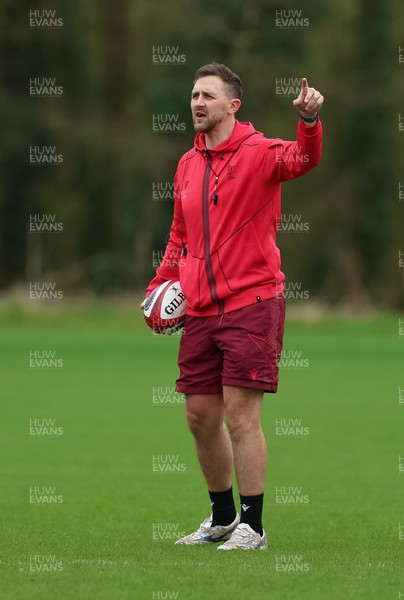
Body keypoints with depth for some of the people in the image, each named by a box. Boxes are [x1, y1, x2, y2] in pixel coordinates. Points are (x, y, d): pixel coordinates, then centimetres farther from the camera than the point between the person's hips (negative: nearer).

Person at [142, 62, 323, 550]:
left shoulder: (258, 153, -6)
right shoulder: (188, 165, 14)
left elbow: (302, 160, -28)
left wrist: (308, 120, -47)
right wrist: (160, 286, 13)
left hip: (251, 302, -7)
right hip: (201, 309, 7)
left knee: (241, 414, -8)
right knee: (200, 415, 9)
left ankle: (252, 526, 0)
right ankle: (222, 517, 25)